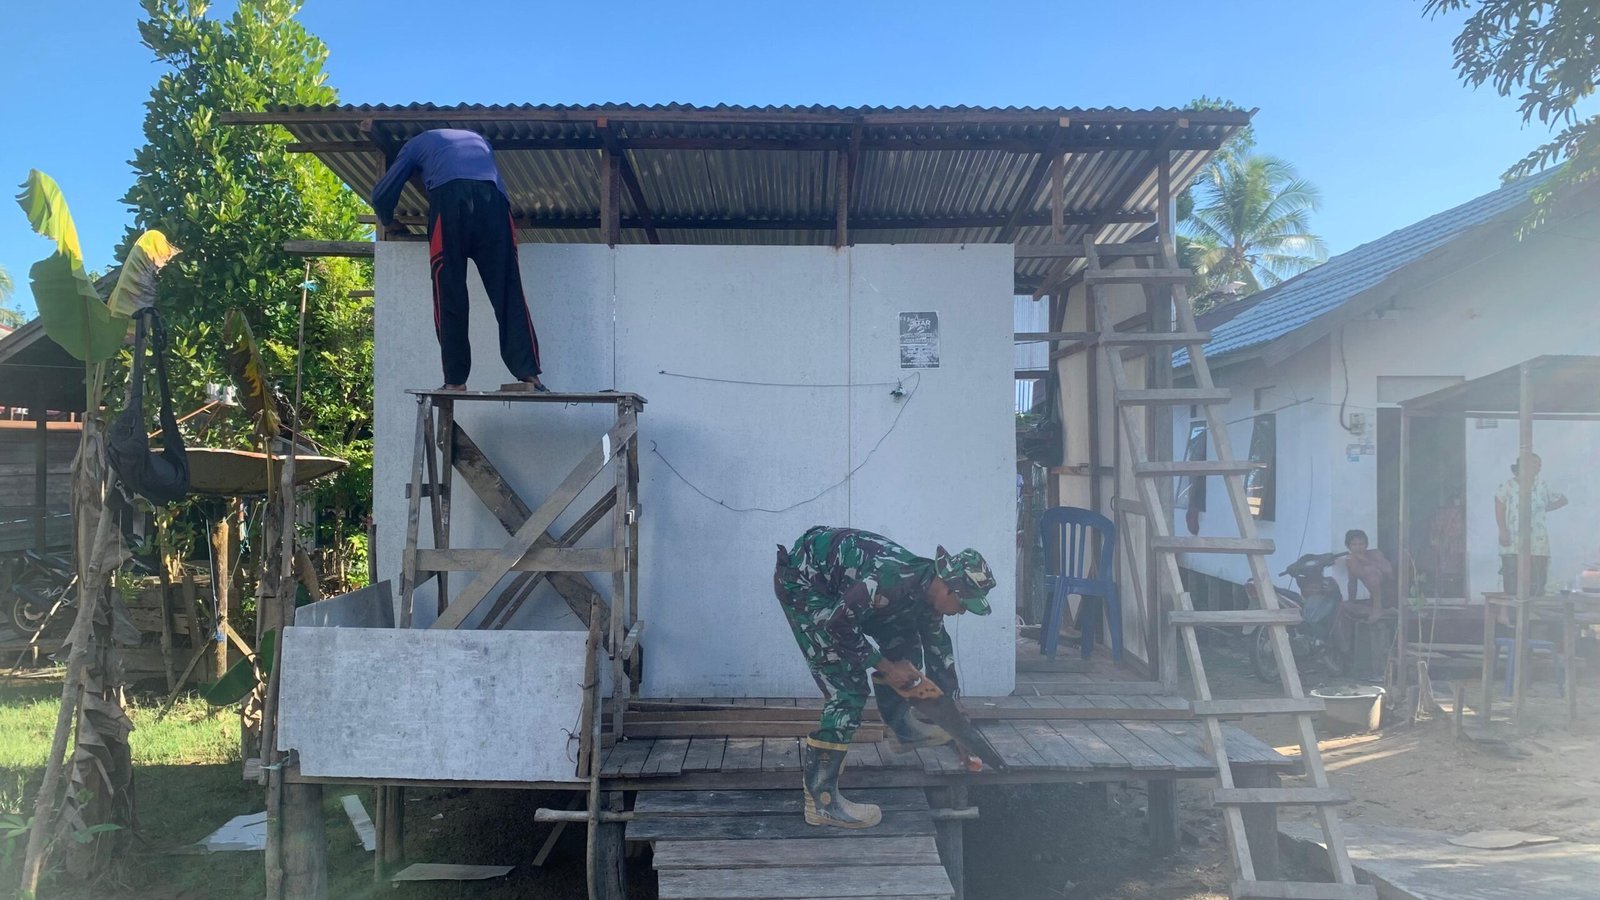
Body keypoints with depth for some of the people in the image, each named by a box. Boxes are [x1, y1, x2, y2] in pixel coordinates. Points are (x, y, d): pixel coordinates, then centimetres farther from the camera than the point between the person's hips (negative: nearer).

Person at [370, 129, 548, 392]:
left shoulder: (417, 144, 32)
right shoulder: (478, 138, 41)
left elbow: (382, 195, 29)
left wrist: (387, 222, 49)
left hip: (450, 199, -2)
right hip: (493, 201, 2)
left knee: (449, 297, 1)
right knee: (508, 292, -2)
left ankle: (455, 380, -3)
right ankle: (528, 373, -14)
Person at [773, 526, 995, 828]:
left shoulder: (927, 590, -1)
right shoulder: (895, 578, -30)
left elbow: (939, 653, 10)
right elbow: (838, 626, -26)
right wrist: (885, 667, -15)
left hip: (834, 584, 9)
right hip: (801, 583, -9)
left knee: (901, 639, 14)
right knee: (848, 690, -13)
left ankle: (902, 727, 31)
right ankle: (821, 801, -11)